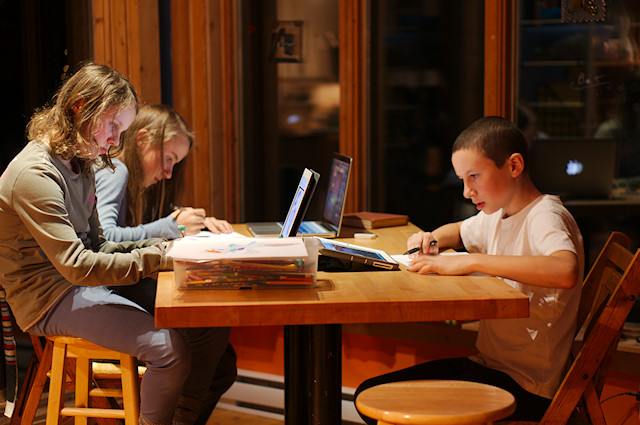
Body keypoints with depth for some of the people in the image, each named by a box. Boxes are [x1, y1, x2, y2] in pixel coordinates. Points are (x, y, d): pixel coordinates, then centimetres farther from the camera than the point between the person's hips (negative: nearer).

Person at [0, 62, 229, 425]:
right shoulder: (35, 174, -18)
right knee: (170, 347, -28)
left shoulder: (79, 165, 14)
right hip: (51, 299, -9)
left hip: (93, 284, 9)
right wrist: (157, 259, -23)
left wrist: (155, 246, -2)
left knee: (213, 326, -5)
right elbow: (77, 266, -26)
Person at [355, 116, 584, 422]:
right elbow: (459, 231, 33)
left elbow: (566, 271, -39)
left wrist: (469, 262, -37)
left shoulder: (545, 216, -16)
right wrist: (432, 240, 9)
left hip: (524, 384, -9)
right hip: (487, 363, 9)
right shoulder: (497, 216, 10)